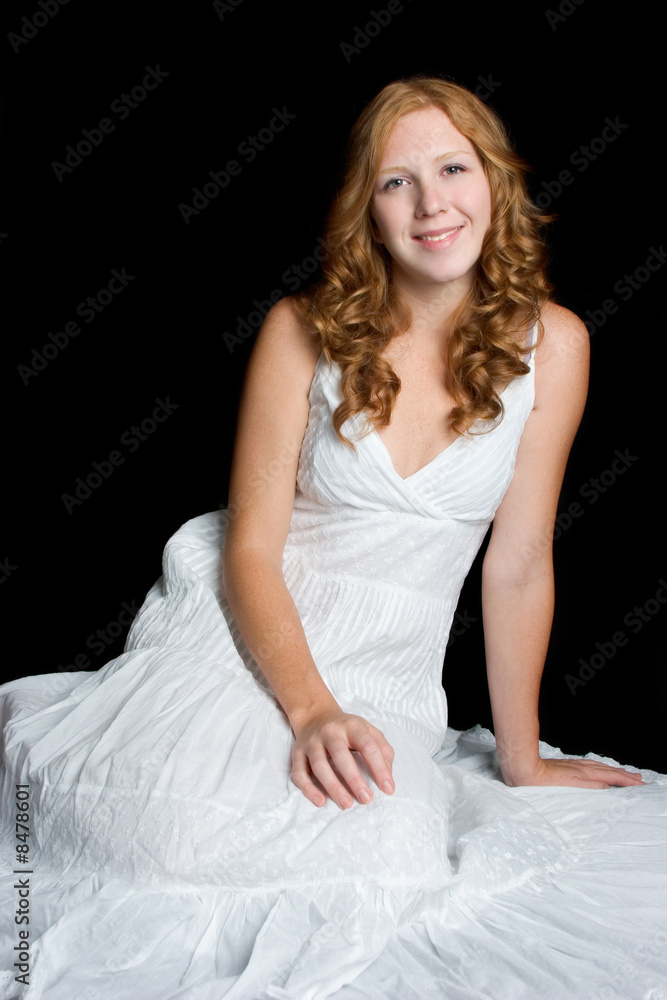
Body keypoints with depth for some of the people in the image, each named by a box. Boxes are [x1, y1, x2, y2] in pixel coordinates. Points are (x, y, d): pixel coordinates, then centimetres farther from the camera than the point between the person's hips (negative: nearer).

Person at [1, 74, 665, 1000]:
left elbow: (519, 565, 0)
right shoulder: (305, 330, -5)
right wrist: (311, 710, -23)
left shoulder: (549, 344, -3)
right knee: (183, 834, -27)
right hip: (241, 633, 0)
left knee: (380, 871, -28)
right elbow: (250, 545, -7)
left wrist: (520, 765, 6)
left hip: (390, 676, 1)